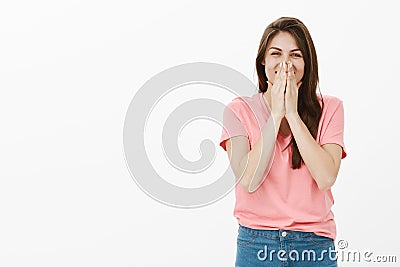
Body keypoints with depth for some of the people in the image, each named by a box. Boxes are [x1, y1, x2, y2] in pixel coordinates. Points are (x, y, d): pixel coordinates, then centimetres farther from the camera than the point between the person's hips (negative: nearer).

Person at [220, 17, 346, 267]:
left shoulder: (329, 108, -1)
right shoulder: (239, 110, -3)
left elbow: (326, 178, -15)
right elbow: (248, 180, -16)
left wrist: (293, 114, -14)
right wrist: (276, 114, -15)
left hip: (315, 243, 1)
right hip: (256, 243, 0)